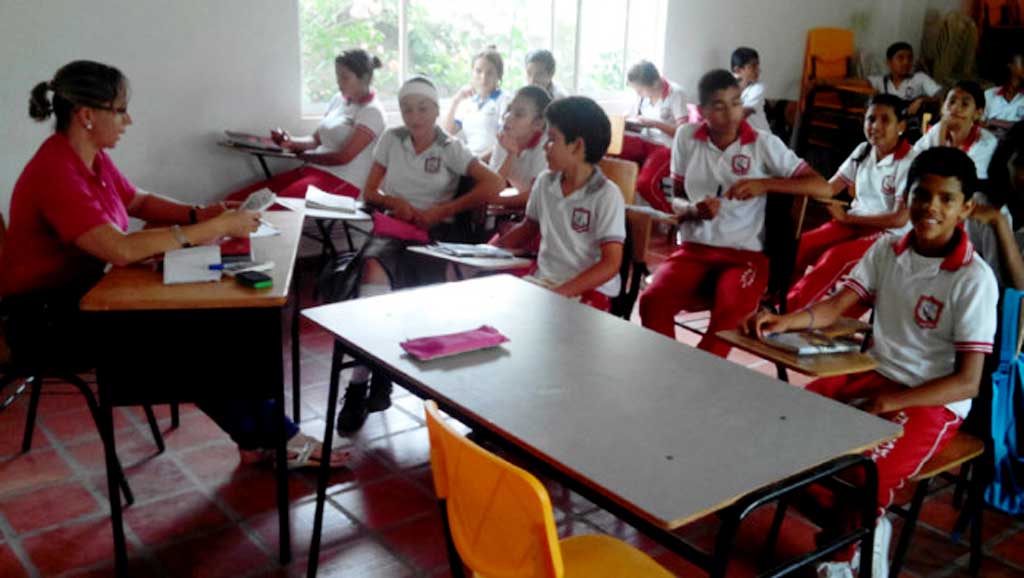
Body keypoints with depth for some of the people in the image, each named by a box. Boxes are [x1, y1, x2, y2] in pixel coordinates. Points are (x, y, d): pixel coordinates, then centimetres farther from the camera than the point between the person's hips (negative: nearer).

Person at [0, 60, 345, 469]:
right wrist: (214, 229, -30)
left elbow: (140, 202, 18)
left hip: (85, 293, 8)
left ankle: (270, 435, -8)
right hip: (47, 318, -8)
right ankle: (267, 438, -1)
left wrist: (200, 215, -2)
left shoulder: (92, 158, 3)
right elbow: (121, 250, -35)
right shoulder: (55, 173, -26)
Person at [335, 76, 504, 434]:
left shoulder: (450, 149, 6)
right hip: (393, 229, 2)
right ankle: (374, 373, -33)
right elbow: (369, 193, 17)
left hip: (434, 235, -2)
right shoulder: (391, 139, 15)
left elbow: (494, 184, -7)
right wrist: (394, 203, -7)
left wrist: (442, 210, -12)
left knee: (373, 282, -31)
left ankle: (361, 383, -23)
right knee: (373, 268, -35)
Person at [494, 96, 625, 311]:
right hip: (542, 281, 6)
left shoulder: (606, 195, -11)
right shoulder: (544, 182, 7)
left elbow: (611, 264, -15)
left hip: (590, 289, -6)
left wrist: (562, 292, -24)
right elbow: (528, 228, 23)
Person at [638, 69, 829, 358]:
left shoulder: (764, 144, -2)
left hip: (745, 255, -2)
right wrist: (693, 210, -12)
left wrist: (764, 184, -18)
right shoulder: (686, 137, 5)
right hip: (694, 249, 2)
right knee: (652, 300, -27)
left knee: (729, 315, -34)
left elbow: (822, 187, -5)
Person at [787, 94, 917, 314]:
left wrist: (847, 217, -14)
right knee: (800, 245, -20)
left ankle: (787, 311, -34)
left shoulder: (910, 163, -13)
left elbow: (900, 219, -17)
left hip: (890, 234, -6)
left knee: (835, 257, -33)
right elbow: (829, 187, 3)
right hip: (855, 222, 6)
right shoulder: (863, 151, 7)